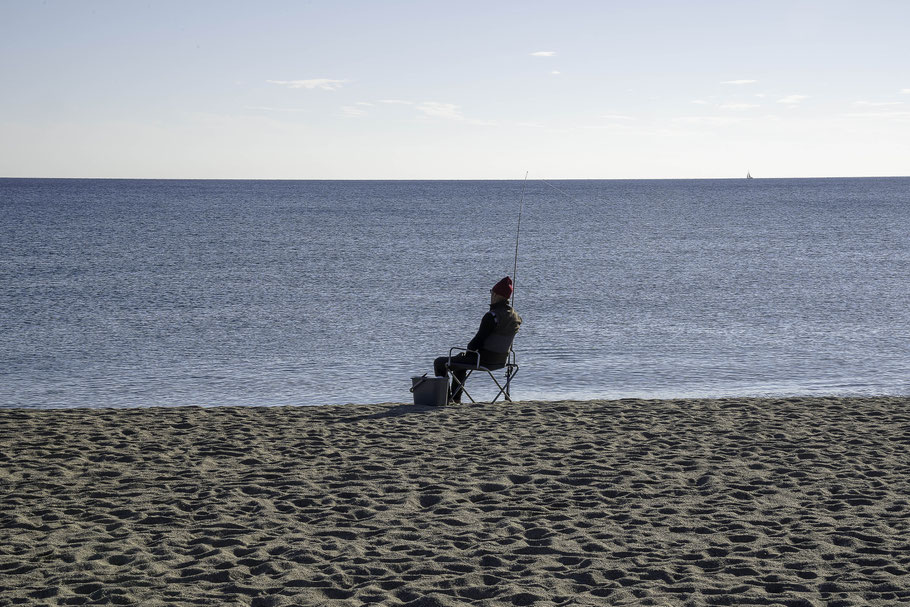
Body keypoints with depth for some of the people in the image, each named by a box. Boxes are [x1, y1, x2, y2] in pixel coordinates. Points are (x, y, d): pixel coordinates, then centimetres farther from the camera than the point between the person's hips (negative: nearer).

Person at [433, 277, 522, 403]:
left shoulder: (491, 316, -23)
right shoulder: (515, 317, 2)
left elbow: (478, 340, -21)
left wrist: (467, 352, 1)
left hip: (484, 361, -8)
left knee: (439, 363, 8)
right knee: (460, 359, 37)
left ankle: (447, 397, 12)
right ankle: (456, 398, 42)